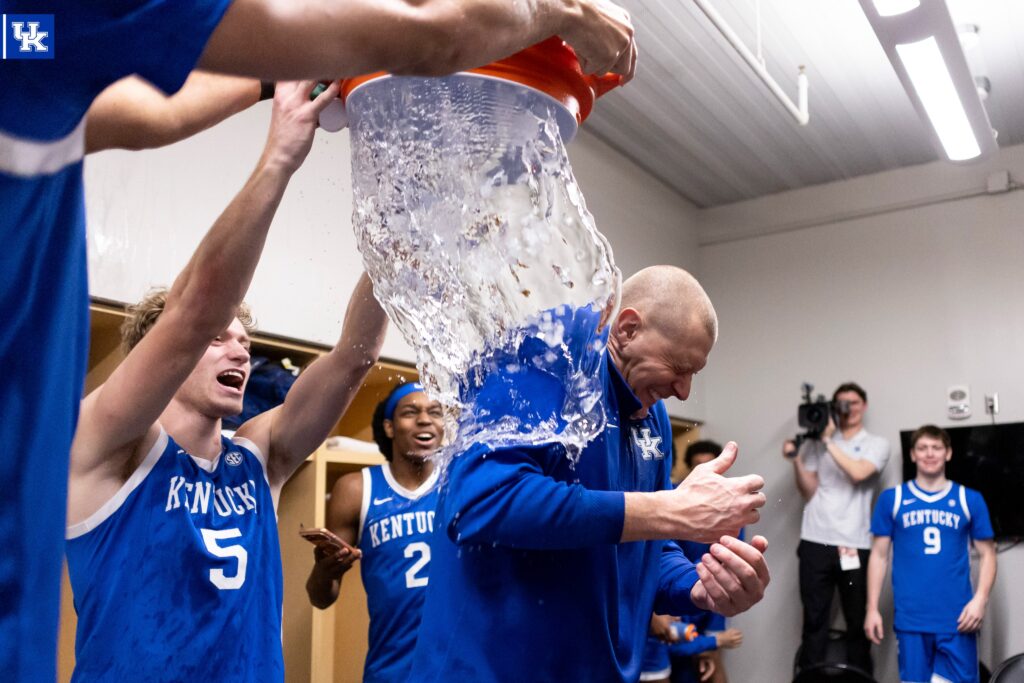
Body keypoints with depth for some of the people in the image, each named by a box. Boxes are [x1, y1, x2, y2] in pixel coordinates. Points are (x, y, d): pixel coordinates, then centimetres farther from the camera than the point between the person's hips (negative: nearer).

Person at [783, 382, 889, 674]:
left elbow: (858, 473, -12)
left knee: (858, 621, 6)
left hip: (855, 546, -1)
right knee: (814, 619, 3)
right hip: (815, 543, 1)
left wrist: (828, 441, -10)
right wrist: (796, 459, -4)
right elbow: (809, 492, 8)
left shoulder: (876, 444, 8)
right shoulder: (815, 443, 11)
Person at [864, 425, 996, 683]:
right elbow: (879, 555, 5)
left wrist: (980, 599, -7)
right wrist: (872, 608, 2)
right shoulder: (891, 499, 3)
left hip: (957, 618, 0)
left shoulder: (970, 500, 5)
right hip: (911, 619, 0)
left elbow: (987, 554, 8)